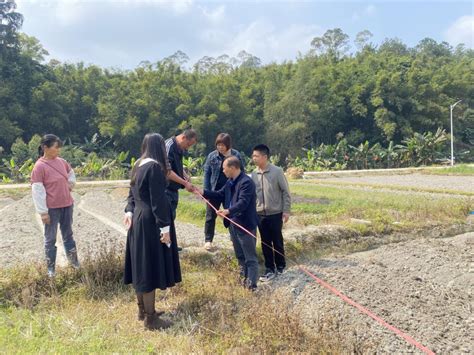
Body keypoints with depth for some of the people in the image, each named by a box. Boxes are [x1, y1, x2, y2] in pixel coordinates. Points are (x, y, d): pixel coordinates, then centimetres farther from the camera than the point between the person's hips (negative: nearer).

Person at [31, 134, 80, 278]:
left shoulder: (61, 161, 2)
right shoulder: (39, 166, -16)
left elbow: (71, 173, 24)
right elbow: (37, 190, -16)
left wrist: (70, 183, 5)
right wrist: (43, 212, -16)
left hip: (67, 204, 6)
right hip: (52, 208, -6)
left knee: (68, 234, 18)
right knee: (50, 238, 7)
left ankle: (73, 261, 32)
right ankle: (51, 268, 20)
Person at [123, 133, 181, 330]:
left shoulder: (138, 165, 10)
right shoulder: (154, 167, -18)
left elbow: (132, 192, 13)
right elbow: (158, 200, -21)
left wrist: (129, 211, 4)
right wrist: (164, 226, -19)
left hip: (138, 219, 9)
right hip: (150, 221, -9)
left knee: (141, 266, 16)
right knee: (150, 267, -2)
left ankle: (143, 310, 30)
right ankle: (150, 318, 9)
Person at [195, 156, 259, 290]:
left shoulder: (246, 182, -21)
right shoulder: (230, 182, 10)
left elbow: (243, 202, -31)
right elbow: (220, 195, 15)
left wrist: (228, 211, -45)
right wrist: (203, 192, 6)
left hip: (245, 224, -10)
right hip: (233, 224, 10)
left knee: (250, 257, 0)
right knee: (240, 255, 22)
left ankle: (252, 285, 4)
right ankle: (244, 279, 37)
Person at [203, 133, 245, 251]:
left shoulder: (236, 155, -5)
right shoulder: (212, 156, -5)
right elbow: (206, 173, -1)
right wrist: (206, 191, -7)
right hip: (215, 190, 0)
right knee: (211, 216, 7)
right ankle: (208, 240, 20)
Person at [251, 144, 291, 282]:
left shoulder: (277, 171, -11)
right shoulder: (254, 174, 3)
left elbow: (285, 192, -7)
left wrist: (286, 210, -9)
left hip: (275, 213, -4)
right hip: (260, 214, 4)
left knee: (277, 241, 8)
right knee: (265, 243, 9)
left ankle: (281, 266, 27)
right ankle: (270, 269, 19)